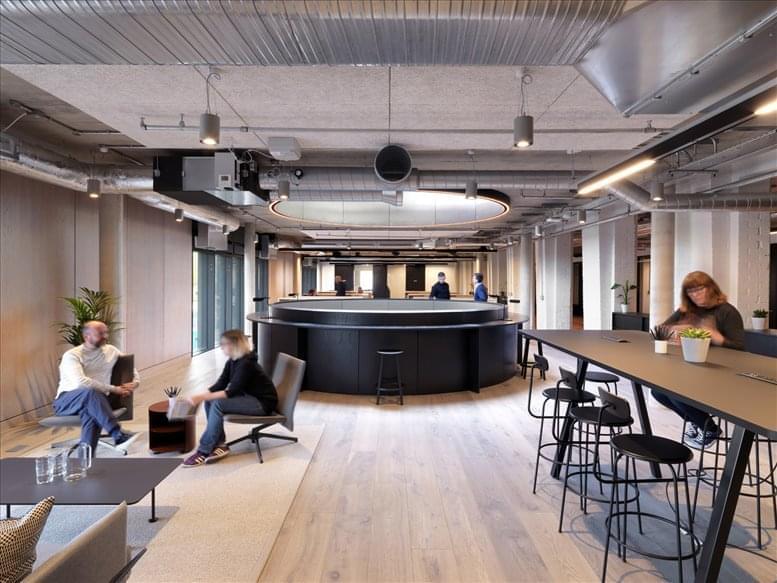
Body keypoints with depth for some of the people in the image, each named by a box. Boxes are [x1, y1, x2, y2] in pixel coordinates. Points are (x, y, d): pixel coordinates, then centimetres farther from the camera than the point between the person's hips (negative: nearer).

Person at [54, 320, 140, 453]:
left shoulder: (111, 351, 10)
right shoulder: (72, 355, -7)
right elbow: (81, 382, -24)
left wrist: (134, 382, -4)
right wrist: (112, 389, -23)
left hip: (92, 401, 3)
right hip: (66, 401, -3)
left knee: (91, 413, -36)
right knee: (90, 391, -38)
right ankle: (118, 435, -45)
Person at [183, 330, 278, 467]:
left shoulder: (246, 364, -23)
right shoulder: (231, 362, 3)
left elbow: (231, 392, -26)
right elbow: (220, 385, 1)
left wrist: (203, 398, -28)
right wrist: (200, 396, -14)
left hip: (262, 402, -9)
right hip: (247, 397, 9)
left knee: (218, 404, -24)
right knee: (209, 401, -5)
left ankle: (203, 452, -16)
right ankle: (219, 444, -4)